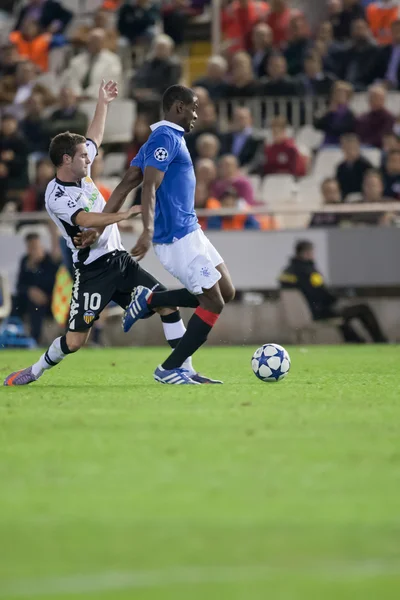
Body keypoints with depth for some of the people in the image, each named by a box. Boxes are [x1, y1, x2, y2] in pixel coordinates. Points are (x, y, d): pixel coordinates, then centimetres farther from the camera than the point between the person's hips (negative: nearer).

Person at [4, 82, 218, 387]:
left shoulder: (81, 172, 7)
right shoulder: (56, 196, -17)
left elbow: (94, 138, 25)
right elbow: (87, 220, -32)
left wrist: (103, 104, 28)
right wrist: (124, 214, -39)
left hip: (119, 259, 8)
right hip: (93, 269, -8)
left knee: (168, 304, -4)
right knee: (75, 341, -8)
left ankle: (185, 371, -2)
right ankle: (35, 371, 18)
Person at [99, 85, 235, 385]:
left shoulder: (166, 138, 16)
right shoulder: (166, 138, -13)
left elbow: (125, 185, 13)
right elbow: (149, 186, -25)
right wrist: (148, 230, -38)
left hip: (189, 232, 10)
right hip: (178, 238, -10)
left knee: (226, 292, 10)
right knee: (213, 303, -6)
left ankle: (150, 300, 14)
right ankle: (169, 370, 1)